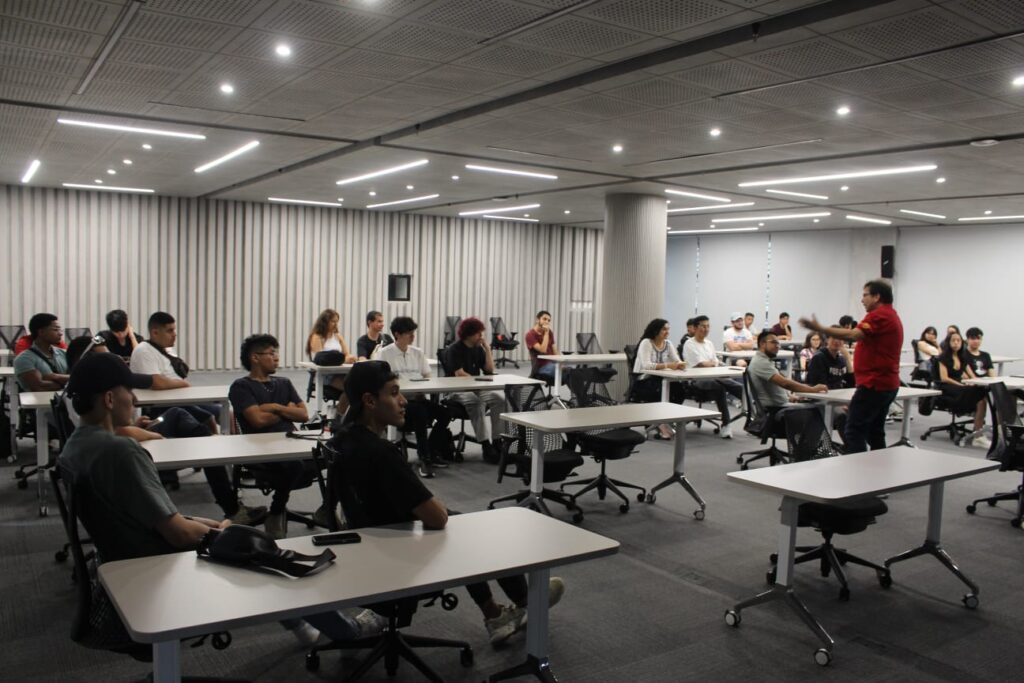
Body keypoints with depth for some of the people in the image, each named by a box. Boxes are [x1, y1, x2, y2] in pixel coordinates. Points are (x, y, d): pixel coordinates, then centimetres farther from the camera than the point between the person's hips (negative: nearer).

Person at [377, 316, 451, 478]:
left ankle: (427, 454, -3)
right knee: (420, 412, -35)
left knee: (444, 414, -19)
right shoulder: (384, 353, 3)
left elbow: (427, 377, 16)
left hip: (418, 397, 5)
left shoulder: (418, 352, 19)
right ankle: (425, 458, -26)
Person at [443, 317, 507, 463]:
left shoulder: (478, 348, 13)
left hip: (477, 388, 6)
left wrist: (487, 348, 1)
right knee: (476, 402, -37)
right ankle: (486, 446, -36)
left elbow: (490, 370, 6)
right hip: (457, 390, -6)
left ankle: (497, 442, -19)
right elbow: (459, 374, -17)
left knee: (500, 398, -21)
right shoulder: (454, 350, -7)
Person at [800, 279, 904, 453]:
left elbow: (853, 335, -30)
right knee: (875, 432, 14)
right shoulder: (892, 316, 20)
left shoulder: (879, 315, -14)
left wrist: (819, 328, -34)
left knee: (854, 432, -10)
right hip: (887, 384, 11)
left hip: (873, 384, -11)